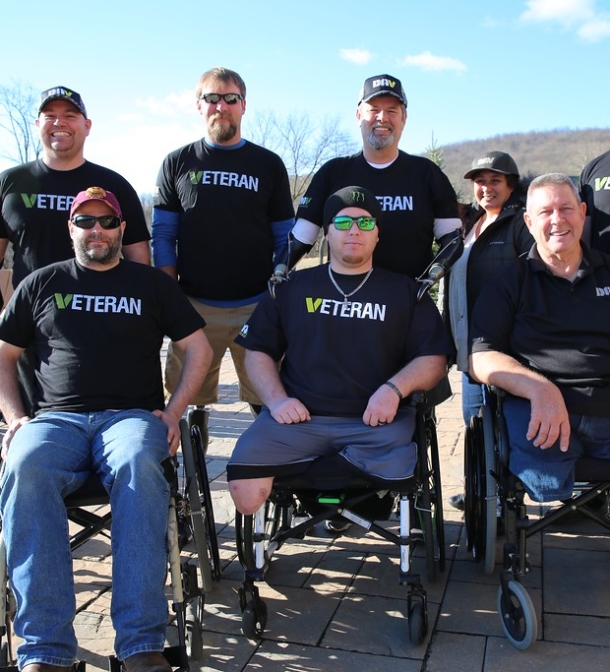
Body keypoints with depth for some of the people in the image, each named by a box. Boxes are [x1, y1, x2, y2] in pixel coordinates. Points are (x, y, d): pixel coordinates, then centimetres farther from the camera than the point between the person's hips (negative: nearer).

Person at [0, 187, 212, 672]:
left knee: (138, 466, -37)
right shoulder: (41, 284, 19)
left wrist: (173, 412, 2)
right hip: (57, 420, 2)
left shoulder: (152, 283, 16)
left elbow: (199, 348, 14)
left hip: (132, 415, -1)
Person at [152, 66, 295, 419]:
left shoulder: (268, 164, 9)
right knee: (188, 399, 4)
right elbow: (163, 235, 8)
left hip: (258, 306, 0)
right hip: (193, 307, 1)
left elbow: (285, 238, 10)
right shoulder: (178, 163, 10)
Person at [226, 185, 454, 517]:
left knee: (399, 473, -31)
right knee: (245, 486, -23)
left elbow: (433, 359, 9)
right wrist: (276, 399, -2)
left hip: (376, 421, 0)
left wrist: (395, 388, -10)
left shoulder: (405, 291, 16)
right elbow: (258, 351, 16)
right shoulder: (292, 286, 18)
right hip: (298, 418, 0)